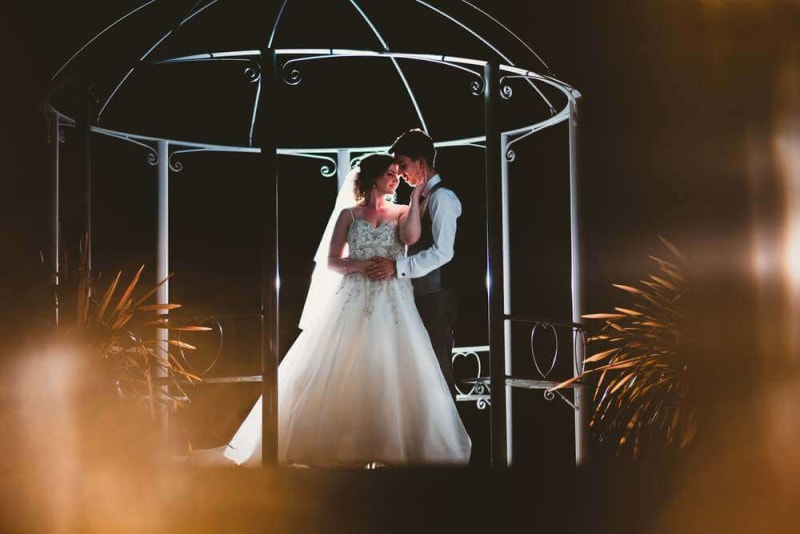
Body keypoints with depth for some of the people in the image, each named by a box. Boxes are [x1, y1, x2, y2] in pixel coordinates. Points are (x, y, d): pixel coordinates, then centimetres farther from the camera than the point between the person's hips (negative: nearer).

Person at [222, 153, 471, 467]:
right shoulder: (348, 214, 9)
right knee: (343, 376, -2)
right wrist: (363, 265, -12)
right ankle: (342, 446, 5)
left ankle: (393, 447, 3)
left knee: (394, 375, -5)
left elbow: (411, 237, -13)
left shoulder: (401, 213, 11)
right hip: (354, 301, 0)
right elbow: (333, 262, 4)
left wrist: (416, 195, -7)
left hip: (393, 304, 0)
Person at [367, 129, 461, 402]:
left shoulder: (441, 196, -10)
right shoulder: (424, 197, 18)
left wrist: (398, 266, -23)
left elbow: (443, 252, -20)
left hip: (436, 298, -9)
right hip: (423, 297, 9)